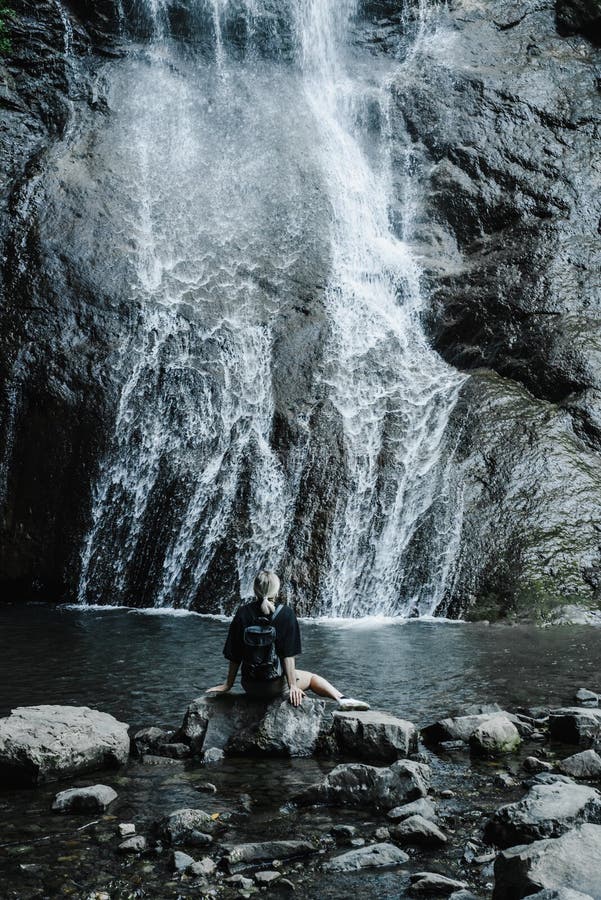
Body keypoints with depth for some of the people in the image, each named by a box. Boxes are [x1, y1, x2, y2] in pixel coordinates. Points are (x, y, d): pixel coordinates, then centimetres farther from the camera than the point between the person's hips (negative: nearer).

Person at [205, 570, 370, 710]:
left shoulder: (243, 613, -5)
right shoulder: (285, 613, -11)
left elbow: (234, 656, -2)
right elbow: (288, 655, -13)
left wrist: (228, 684, 8)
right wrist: (293, 686, -8)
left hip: (249, 686, 3)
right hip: (275, 685, -2)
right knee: (311, 677, 23)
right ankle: (342, 699, 10)